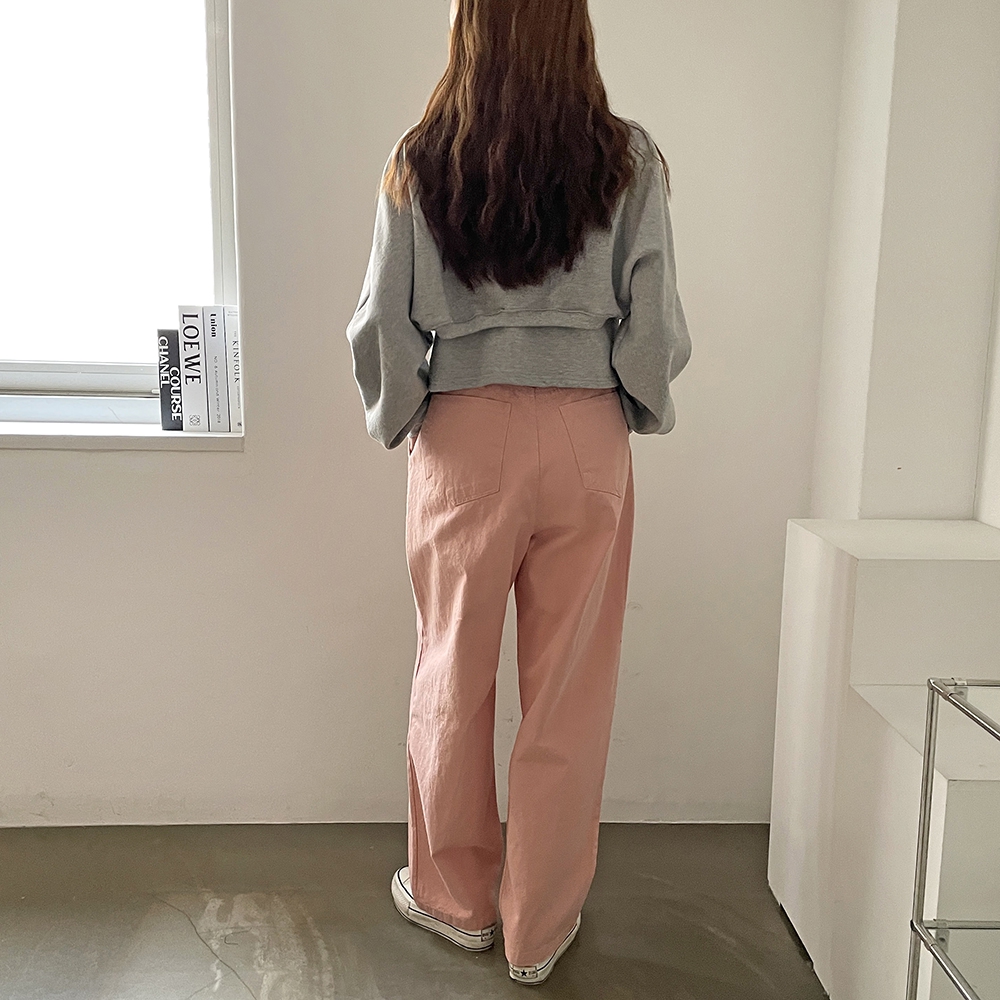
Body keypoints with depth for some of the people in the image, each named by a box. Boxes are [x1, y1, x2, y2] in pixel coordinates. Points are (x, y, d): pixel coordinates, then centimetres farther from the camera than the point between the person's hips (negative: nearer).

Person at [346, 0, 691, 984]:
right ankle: (539, 928, 27)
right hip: (586, 441, 0)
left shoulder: (419, 162, -4)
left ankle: (456, 896, 35)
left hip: (463, 437, 0)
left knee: (453, 676, 16)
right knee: (569, 692, 11)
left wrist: (395, 418, 15)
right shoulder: (628, 160, -3)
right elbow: (654, 326, -2)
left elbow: (384, 324, -2)